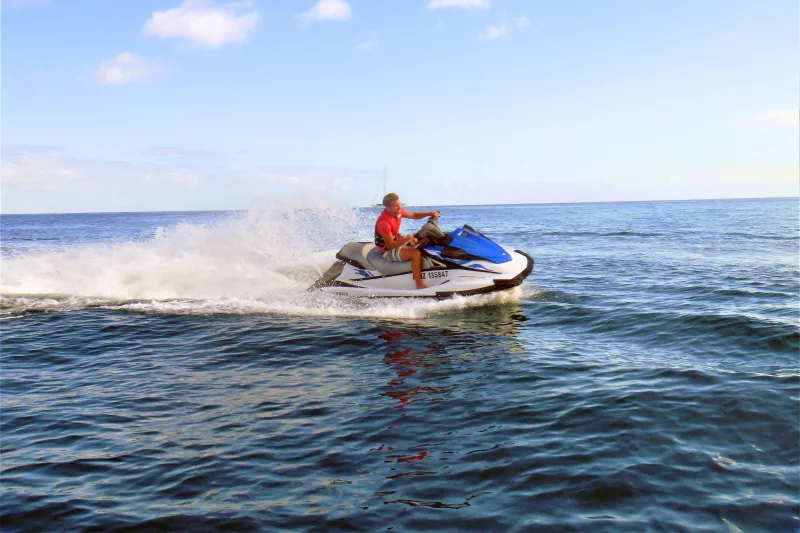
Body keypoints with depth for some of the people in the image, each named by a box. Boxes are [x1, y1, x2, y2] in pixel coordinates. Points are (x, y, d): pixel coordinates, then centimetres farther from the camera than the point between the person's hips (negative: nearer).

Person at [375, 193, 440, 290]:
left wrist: (430, 213, -6)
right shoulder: (384, 222, -31)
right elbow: (390, 245, -31)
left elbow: (413, 215, 9)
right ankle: (419, 285, -25)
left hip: (398, 240, 10)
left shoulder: (398, 211, -6)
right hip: (389, 251, -10)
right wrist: (406, 239, -44)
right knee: (416, 253, -31)